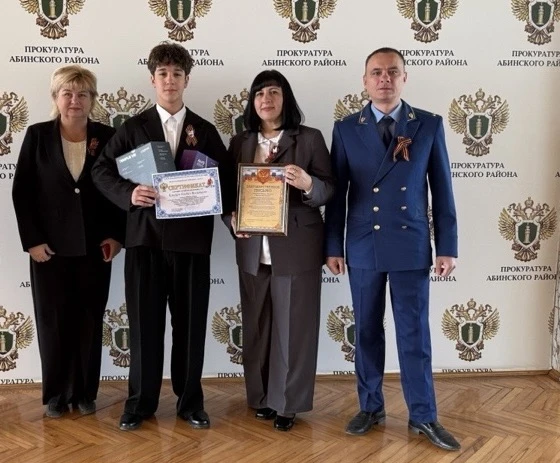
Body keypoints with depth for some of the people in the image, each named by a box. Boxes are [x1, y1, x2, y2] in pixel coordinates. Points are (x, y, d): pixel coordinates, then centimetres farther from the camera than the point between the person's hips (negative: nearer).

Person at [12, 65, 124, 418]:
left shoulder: (107, 137, 2)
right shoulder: (38, 135, 1)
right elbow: (22, 191, 0)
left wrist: (116, 235, -4)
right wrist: (32, 240, -7)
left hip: (96, 246, 1)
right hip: (50, 246, 0)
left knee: (90, 321, 8)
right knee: (54, 322, 6)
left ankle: (85, 392, 21)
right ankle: (56, 395, 21)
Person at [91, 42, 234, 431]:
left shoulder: (205, 131, 9)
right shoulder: (133, 128, 7)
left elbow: (226, 178, 7)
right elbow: (102, 171, 3)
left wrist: (233, 216, -12)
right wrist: (128, 193, -14)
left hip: (192, 238, 1)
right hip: (145, 237, 0)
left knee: (191, 323, 7)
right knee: (144, 322, 6)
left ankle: (190, 401, 21)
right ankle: (140, 402, 20)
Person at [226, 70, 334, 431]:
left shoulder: (310, 139, 0)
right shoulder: (240, 143, 10)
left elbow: (330, 189, -4)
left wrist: (307, 184, -24)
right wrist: (233, 219, -7)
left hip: (296, 248, -3)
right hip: (253, 249, 3)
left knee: (293, 326, 3)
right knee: (257, 326, 9)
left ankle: (288, 403, 17)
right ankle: (261, 396, 25)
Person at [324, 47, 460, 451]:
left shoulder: (429, 125, 2)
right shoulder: (346, 129, 3)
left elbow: (442, 190, 2)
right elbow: (337, 192, 4)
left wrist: (448, 246, -1)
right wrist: (334, 246, 2)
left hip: (412, 246, -1)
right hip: (363, 246, 1)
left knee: (414, 333, 5)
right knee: (367, 331, 11)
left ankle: (424, 416, 19)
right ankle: (371, 407, 27)